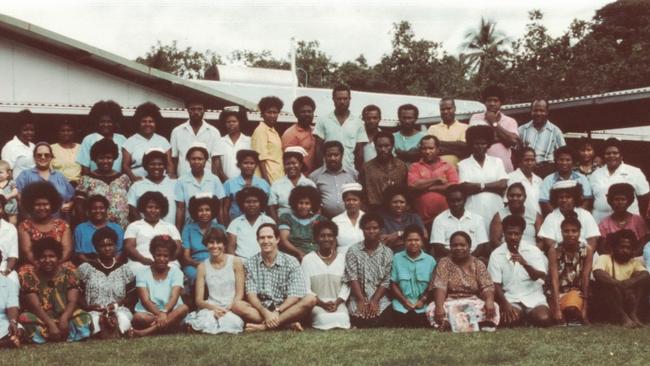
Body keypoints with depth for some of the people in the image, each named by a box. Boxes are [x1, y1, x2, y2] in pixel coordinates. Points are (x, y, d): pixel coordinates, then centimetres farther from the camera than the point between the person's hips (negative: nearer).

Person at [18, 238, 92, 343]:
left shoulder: (69, 275, 3)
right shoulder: (29, 277, -1)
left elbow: (72, 301, -10)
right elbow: (36, 306, -12)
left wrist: (64, 318, -31)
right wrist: (51, 324, -29)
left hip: (65, 317, 1)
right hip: (41, 320, -1)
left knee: (84, 317, -27)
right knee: (24, 318, -31)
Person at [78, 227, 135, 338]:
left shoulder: (123, 268, 13)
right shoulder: (86, 268, 9)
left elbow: (132, 296, 10)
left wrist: (117, 304, -9)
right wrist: (88, 307, -13)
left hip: (119, 310, 1)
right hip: (94, 311, 0)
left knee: (122, 319, -37)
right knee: (96, 319, -38)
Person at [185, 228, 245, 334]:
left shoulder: (235, 262, 3)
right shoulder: (202, 266, 7)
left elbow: (239, 294, 1)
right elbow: (199, 300, 3)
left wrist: (228, 308, -16)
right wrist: (214, 308, -16)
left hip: (231, 309, 0)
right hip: (210, 309, 1)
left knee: (233, 323, -36)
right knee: (203, 324, -35)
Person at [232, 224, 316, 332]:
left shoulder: (291, 262, -1)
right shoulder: (250, 263, 3)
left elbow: (294, 296, -9)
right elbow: (251, 295, -6)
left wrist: (277, 311, -23)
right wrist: (265, 312, -23)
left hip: (285, 309, 0)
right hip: (261, 310, 1)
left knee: (310, 299, -26)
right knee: (237, 306, -27)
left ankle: (265, 326, -31)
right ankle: (288, 324, -29)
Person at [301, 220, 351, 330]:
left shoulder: (343, 258, 10)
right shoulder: (308, 259, 5)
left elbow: (346, 285, 5)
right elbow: (305, 288, 0)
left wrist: (337, 302, -12)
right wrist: (322, 303, -13)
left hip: (338, 303, 2)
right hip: (316, 303, -2)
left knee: (342, 318, -30)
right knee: (324, 319, -33)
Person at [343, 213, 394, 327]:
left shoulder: (387, 253, 6)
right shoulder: (353, 251, 4)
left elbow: (386, 281, 0)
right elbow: (352, 278, -4)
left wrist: (374, 301, -11)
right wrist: (361, 300, -14)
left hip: (380, 301, 1)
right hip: (358, 300, -1)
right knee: (360, 323, -22)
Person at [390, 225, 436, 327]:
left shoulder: (430, 260, 8)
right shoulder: (396, 258, 6)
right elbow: (393, 284, 5)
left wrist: (423, 300, -8)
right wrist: (404, 301, -5)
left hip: (422, 307, 0)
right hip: (401, 305, 0)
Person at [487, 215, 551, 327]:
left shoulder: (533, 250, -2)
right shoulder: (496, 254, -1)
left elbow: (540, 277, -12)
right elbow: (496, 284, -1)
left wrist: (524, 263, -30)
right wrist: (505, 304, -16)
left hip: (533, 296, 1)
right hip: (510, 298, 0)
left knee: (544, 319, -27)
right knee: (511, 319, -31)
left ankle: (527, 315, 7)